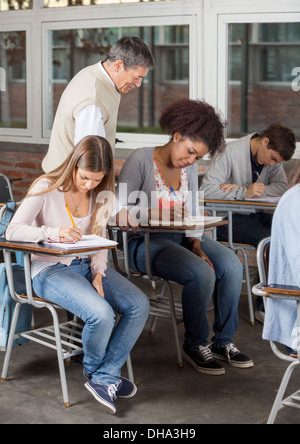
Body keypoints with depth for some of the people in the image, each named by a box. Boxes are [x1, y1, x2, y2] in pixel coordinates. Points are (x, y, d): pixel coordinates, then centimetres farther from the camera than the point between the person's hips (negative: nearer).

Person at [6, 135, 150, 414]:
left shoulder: (100, 193, 6)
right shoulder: (46, 188, -10)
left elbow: (100, 240, 12)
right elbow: (12, 231, -15)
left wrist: (98, 273, -5)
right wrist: (53, 233, -31)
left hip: (88, 265, 6)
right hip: (50, 269, -6)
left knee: (139, 305, -15)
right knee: (101, 314, -29)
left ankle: (105, 378, -8)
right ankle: (93, 370, 5)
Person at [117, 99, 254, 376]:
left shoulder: (190, 168, 8)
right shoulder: (141, 160, -11)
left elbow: (192, 214, 6)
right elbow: (121, 210, -15)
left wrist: (197, 245, -11)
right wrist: (155, 215, -29)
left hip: (182, 237, 7)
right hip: (145, 242, -6)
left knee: (232, 266, -16)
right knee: (202, 274, -29)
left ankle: (223, 341, -2)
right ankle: (195, 344, -7)